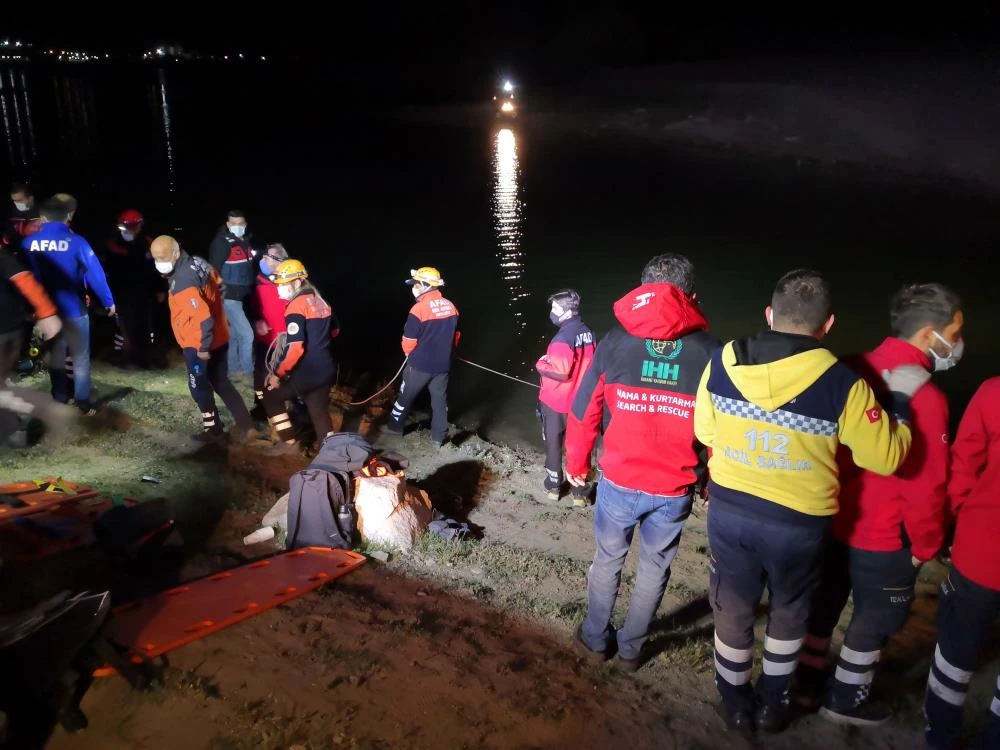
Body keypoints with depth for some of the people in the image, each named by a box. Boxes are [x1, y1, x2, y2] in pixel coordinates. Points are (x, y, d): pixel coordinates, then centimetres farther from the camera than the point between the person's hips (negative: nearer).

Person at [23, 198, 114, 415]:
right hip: (73, 309, -4)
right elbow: (95, 274, -14)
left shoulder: (29, 243, -4)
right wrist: (108, 301, -4)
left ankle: (60, 396, 31)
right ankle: (83, 403, 9)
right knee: (80, 358, 8)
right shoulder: (76, 241, -16)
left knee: (55, 355, 20)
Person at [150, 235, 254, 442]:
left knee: (199, 387, 11)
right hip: (219, 337, 9)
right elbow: (218, 284, 16)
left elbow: (203, 317, -32)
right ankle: (246, 425, 20)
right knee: (221, 382, 19)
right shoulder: (197, 262, 0)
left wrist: (203, 347, -22)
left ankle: (213, 428, 26)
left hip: (198, 345, -9)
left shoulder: (183, 282, -28)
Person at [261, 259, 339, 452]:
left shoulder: (297, 306, -14)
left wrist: (277, 373, -14)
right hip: (327, 369, 8)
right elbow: (334, 330, 26)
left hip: (307, 372, -7)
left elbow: (295, 347, -21)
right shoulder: (320, 301, 11)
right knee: (320, 413, 14)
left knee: (271, 396, 12)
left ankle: (289, 442, 13)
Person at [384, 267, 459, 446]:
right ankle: (439, 435, 22)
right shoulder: (451, 307, -1)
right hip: (443, 364, 5)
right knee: (439, 398, 15)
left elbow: (409, 340, -15)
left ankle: (395, 426, 31)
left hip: (420, 364, -5)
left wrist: (409, 354, 7)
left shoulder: (419, 309, -21)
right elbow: (456, 335, 10)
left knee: (406, 395, 15)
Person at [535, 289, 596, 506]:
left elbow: (560, 372, -27)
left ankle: (553, 486, 27)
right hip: (579, 402, 6)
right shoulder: (588, 334, -1)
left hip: (555, 402, -6)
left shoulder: (563, 338, -26)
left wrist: (541, 364, -11)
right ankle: (579, 493, 19)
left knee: (553, 444, 13)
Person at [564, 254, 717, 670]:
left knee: (607, 558, 22)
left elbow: (584, 409, -3)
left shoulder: (616, 341, -8)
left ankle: (595, 639, 38)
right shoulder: (709, 350, -8)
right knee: (654, 566, 21)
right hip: (675, 490, 0)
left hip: (619, 481, 0)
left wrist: (576, 465, 11)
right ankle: (631, 648, 35)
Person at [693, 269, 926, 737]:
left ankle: (735, 705, 38)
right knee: (789, 614, 25)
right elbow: (885, 458, -9)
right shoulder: (842, 384, -19)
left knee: (733, 611, 21)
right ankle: (771, 704, 41)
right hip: (798, 524, -2)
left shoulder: (722, 362, -11)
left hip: (729, 511, 2)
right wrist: (899, 398, 4)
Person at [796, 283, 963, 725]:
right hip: (885, 538, -7)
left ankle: (808, 685, 37)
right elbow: (924, 483, -21)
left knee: (825, 604, 21)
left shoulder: (852, 373, -1)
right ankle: (845, 701, 31)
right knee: (876, 618, 15)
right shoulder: (923, 395, -24)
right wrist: (926, 543, -6)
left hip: (831, 520, 7)